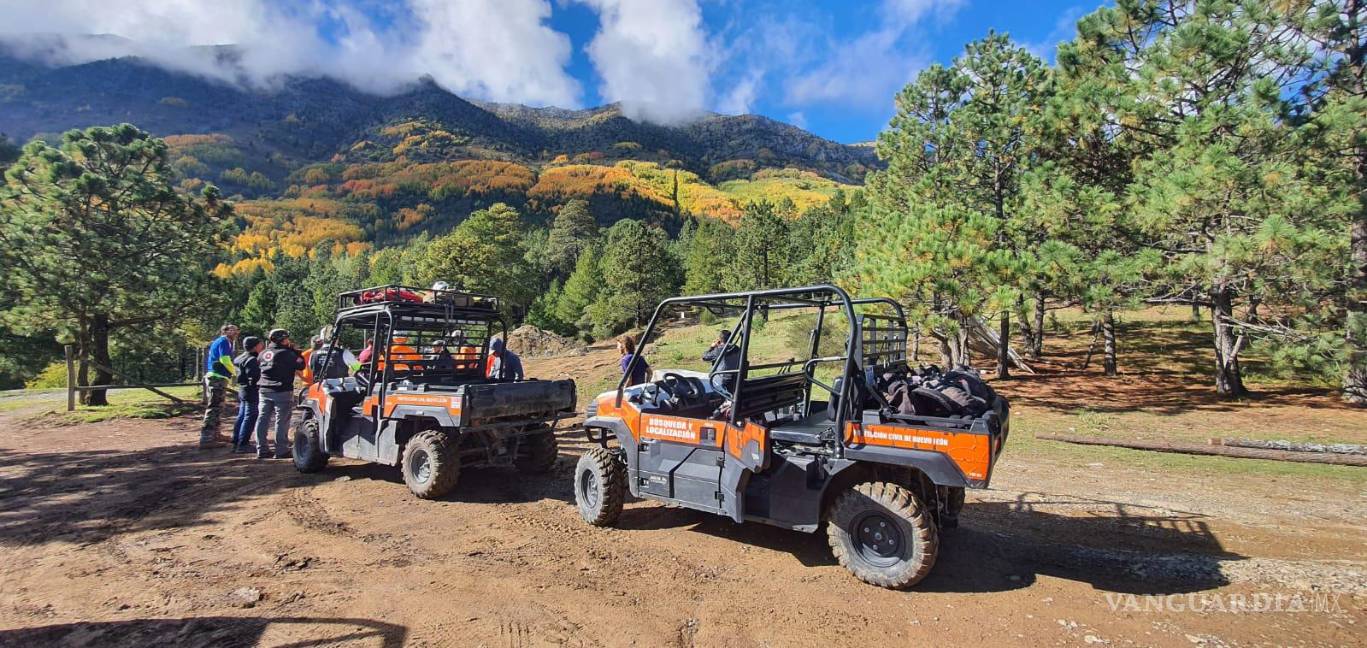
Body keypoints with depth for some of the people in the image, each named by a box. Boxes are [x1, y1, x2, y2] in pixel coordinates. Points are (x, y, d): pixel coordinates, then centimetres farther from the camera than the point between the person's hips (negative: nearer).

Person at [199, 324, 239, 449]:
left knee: (216, 408, 20)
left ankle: (214, 435, 30)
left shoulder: (218, 341, 22)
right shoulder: (224, 341, -7)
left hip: (213, 376, 10)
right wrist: (234, 373, -7)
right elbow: (225, 360, -17)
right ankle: (206, 439, -12)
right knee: (214, 408, -10)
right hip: (218, 378, -10)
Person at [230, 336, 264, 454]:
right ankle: (242, 445, -5)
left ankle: (236, 443, 22)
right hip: (251, 392, -10)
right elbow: (254, 378, -24)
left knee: (241, 417, 16)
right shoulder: (252, 360, -18)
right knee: (250, 418, -6)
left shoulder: (241, 358, 13)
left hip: (242, 391, 10)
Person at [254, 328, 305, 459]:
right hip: (282, 391, -7)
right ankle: (281, 451, -4)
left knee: (263, 419, 8)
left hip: (264, 390, 7)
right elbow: (301, 365, -7)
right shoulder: (286, 353, -10)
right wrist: (294, 351, 2)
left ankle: (261, 450, 12)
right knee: (282, 421, -4)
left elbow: (259, 370, 20)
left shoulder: (263, 354, 12)